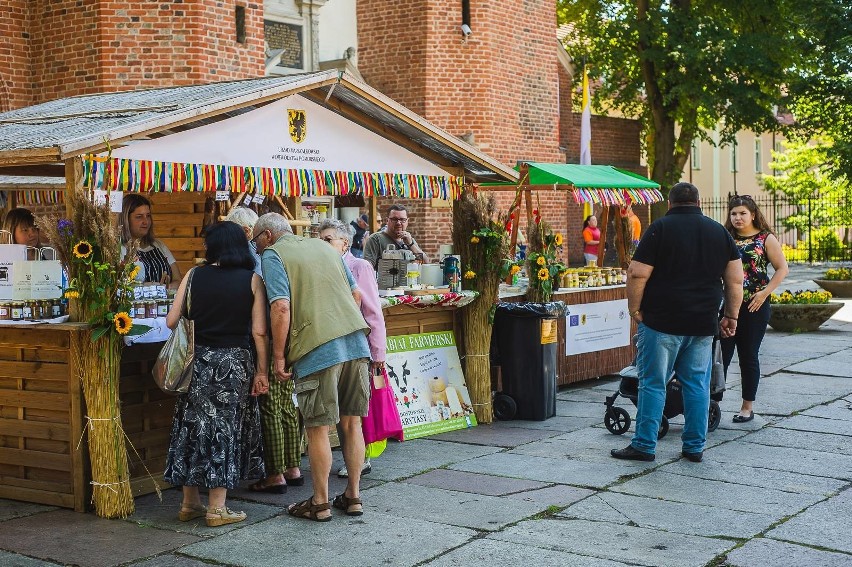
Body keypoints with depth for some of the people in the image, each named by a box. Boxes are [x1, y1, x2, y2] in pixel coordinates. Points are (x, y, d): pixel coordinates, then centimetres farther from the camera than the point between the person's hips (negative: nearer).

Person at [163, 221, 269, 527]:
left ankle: (190, 502, 21)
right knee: (226, 428, 6)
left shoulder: (194, 275, 0)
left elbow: (171, 321, 0)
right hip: (235, 361, -2)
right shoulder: (252, 280, -3)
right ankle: (217, 508, 7)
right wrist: (262, 371, 0)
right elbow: (259, 332, -8)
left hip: (198, 360, 2)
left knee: (194, 425, 13)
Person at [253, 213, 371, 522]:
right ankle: (353, 496, 20)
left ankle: (320, 503, 12)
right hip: (356, 344, 6)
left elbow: (281, 307, -11)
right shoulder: (324, 246, 20)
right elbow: (356, 294, 21)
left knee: (318, 428, 4)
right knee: (351, 423, 12)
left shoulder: (273, 255, 1)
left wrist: (278, 356, -4)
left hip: (318, 349, -6)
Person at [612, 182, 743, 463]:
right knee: (697, 385, 10)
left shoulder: (660, 228, -5)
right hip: (703, 324, 4)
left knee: (653, 383, 1)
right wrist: (731, 316, 15)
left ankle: (644, 445, 4)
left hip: (661, 322, -4)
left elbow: (637, 273, -11)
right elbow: (735, 280, 8)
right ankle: (695, 447, 14)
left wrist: (635, 308, -1)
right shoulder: (720, 232, 9)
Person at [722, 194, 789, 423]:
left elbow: (782, 268, -2)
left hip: (754, 307, -2)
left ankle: (748, 406, 16)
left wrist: (764, 293, -12)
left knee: (748, 356, 6)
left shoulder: (766, 239, 1)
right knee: (720, 354, -2)